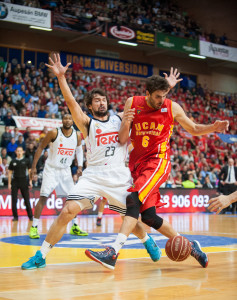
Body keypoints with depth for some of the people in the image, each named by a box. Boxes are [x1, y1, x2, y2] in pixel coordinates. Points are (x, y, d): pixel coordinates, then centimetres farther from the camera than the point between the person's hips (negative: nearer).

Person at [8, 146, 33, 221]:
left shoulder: (26, 161, 3)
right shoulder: (13, 161, 6)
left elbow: (30, 171, 6)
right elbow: (10, 173, 9)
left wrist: (30, 181, -3)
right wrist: (9, 183, 4)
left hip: (23, 181, -1)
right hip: (15, 181, 1)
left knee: (27, 200, -1)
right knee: (14, 200, -1)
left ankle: (30, 216, 7)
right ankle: (15, 216, 7)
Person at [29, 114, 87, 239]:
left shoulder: (77, 135, -3)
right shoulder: (54, 133, -14)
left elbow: (79, 151, 15)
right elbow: (40, 148, -6)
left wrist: (80, 166, 2)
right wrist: (34, 167, -9)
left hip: (65, 170, 4)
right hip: (51, 169, -4)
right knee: (44, 197, -14)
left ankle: (74, 227, 19)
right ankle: (34, 228, -9)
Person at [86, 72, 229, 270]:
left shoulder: (172, 108, -3)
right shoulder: (133, 103, 1)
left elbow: (194, 129, 13)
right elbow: (122, 141, 0)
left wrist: (213, 128, -7)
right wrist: (125, 124, -21)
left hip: (158, 161, -4)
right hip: (137, 162, 4)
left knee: (134, 199, -26)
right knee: (148, 215, 3)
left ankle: (113, 252, -32)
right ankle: (189, 246, 21)